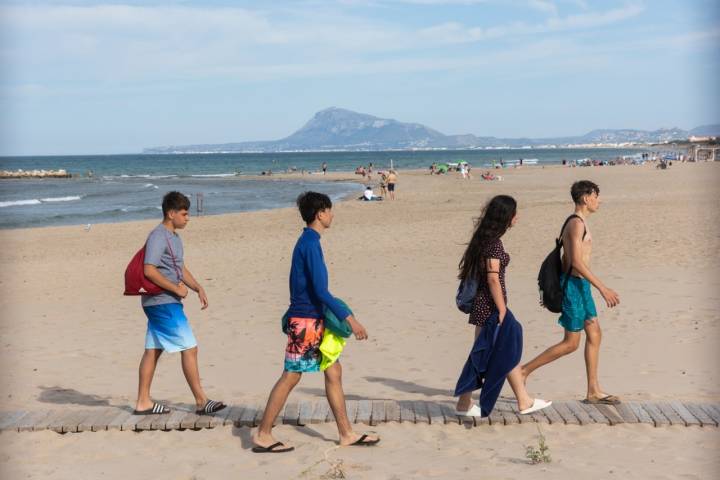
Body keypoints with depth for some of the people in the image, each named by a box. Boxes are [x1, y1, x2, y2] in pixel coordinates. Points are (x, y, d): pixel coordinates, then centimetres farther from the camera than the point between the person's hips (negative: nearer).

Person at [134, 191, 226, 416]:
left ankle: (143, 402, 17)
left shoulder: (173, 237, 16)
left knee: (153, 350, 11)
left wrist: (198, 288, 11)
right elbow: (149, 271, -23)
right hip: (162, 303, -10)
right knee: (189, 348, -8)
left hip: (162, 303, 10)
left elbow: (180, 268, 23)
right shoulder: (158, 237, -15)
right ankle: (201, 402, -3)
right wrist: (177, 289, -18)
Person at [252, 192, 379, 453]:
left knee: (333, 371, 11)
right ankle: (262, 435, 5)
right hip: (305, 321, -10)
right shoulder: (311, 243, -17)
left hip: (314, 320, 10)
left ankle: (346, 434, 17)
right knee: (291, 377, -3)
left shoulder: (307, 241, 13)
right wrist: (350, 318, -22)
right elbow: (320, 291, -23)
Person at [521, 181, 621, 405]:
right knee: (571, 343, -2)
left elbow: (566, 259, 19)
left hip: (580, 285, 10)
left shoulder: (578, 223, 15)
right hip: (574, 285, -10)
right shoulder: (577, 224, -17)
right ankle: (524, 370, 5)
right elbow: (577, 262, -25)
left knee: (594, 335, 10)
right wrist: (603, 288, -25)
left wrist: (559, 289, 23)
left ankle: (593, 391, 15)